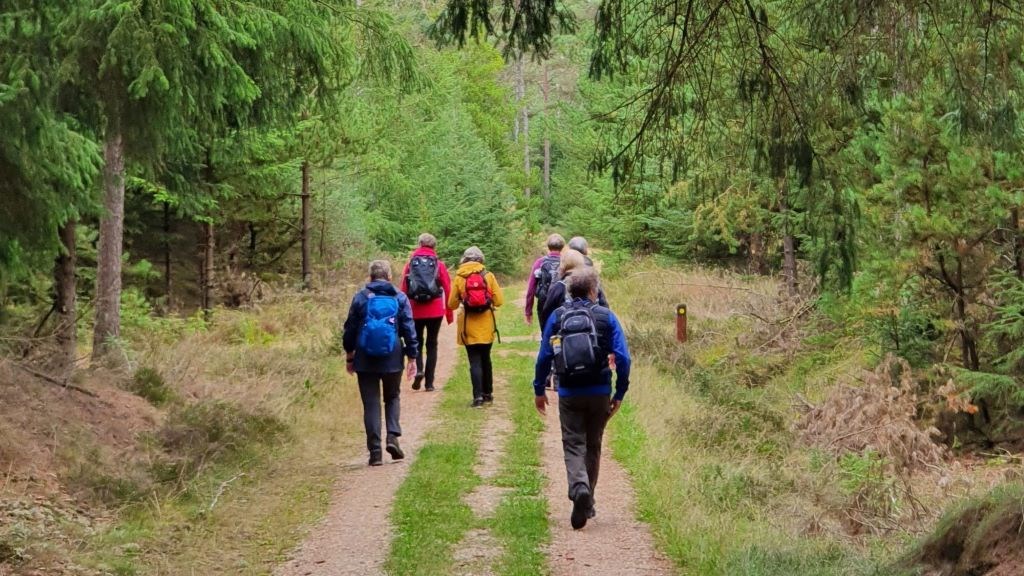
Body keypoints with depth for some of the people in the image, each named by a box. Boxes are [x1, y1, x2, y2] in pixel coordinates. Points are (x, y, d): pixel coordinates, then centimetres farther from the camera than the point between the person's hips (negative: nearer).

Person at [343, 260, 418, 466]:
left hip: (365, 360, 0)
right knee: (392, 398, 19)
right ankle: (393, 436, -3)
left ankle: (375, 451, 0)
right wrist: (412, 357, 5)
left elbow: (350, 329, 4)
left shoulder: (360, 297, 0)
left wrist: (349, 356, 14)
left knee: (371, 404, 4)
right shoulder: (399, 298, 1)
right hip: (392, 358, 1)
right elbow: (409, 329, -1)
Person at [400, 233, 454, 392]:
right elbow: (448, 290, 1)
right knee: (432, 344, 8)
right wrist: (449, 313, 9)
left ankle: (418, 370, -11)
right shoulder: (439, 265, 2)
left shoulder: (410, 264, 2)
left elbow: (403, 290, 0)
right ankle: (429, 382, 4)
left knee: (417, 342, 15)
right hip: (435, 311, 0)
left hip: (415, 311, 0)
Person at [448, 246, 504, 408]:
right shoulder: (488, 275, -3)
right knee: (485, 359, 17)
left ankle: (478, 396, -9)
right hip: (486, 326, 2)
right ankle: (488, 393, 25)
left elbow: (452, 304, 0)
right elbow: (499, 300, -5)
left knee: (475, 361, 0)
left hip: (469, 327, -2)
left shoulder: (459, 278, -4)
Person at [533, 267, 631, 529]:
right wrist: (620, 393, 1)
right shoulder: (606, 316, -3)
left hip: (569, 394, 0)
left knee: (573, 445, 3)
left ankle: (579, 487, -25)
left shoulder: (557, 317, 0)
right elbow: (623, 358, -8)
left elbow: (544, 356, 0)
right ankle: (587, 503, 23)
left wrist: (539, 390, 12)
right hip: (599, 394, 0)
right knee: (593, 447, 15)